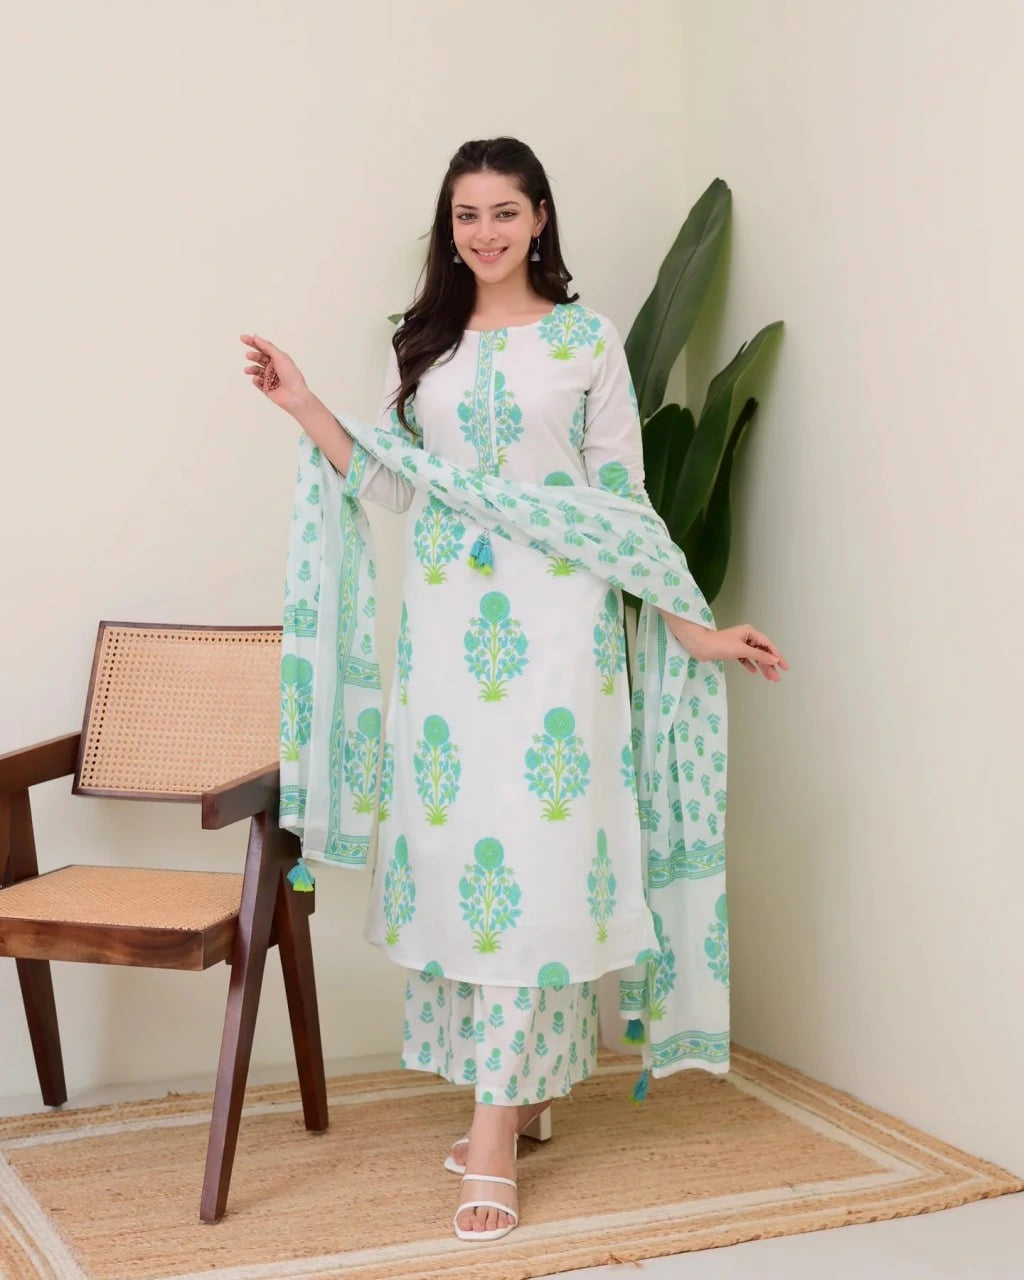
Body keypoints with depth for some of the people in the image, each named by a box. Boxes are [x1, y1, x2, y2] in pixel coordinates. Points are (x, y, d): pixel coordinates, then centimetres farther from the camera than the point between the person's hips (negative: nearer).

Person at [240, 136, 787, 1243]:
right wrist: (303, 407, 2)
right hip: (445, 624, 4)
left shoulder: (585, 339, 4)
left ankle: (496, 1129, -4)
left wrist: (693, 627, -1)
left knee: (533, 843, -8)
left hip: (553, 622, -3)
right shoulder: (422, 344, 13)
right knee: (453, 836, 2)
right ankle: (517, 1095, 17)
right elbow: (390, 484, 9)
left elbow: (624, 499, 4)